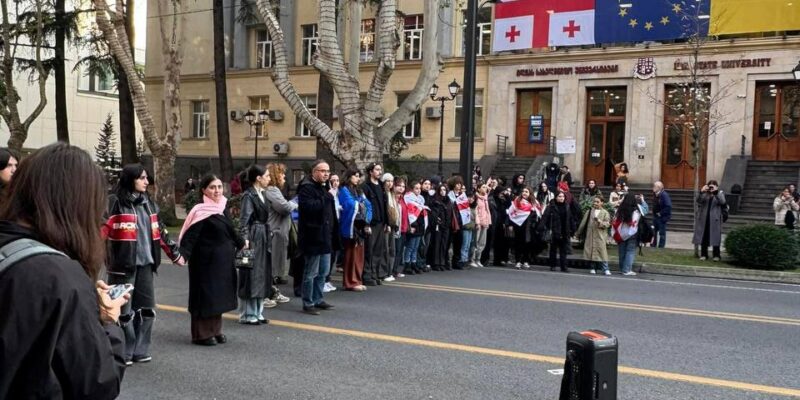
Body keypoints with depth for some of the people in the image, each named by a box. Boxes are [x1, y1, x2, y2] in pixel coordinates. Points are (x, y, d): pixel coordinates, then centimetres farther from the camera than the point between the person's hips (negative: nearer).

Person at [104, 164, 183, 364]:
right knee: (123, 310, 0)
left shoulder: (148, 203, 13)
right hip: (123, 264, -7)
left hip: (145, 263, 7)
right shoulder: (115, 203, -9)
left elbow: (160, 231, 20)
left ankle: (140, 350, 23)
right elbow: (101, 229, -20)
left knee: (146, 307, 11)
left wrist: (175, 253, 23)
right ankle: (122, 353, 13)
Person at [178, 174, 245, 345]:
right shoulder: (201, 211, -16)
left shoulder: (222, 208, 7)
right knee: (205, 296, 1)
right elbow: (190, 235, -23)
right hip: (206, 260, -7)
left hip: (223, 260, 8)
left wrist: (241, 242, 36)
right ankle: (201, 334, 12)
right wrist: (182, 254, -37)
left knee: (219, 295, 14)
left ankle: (215, 330, 25)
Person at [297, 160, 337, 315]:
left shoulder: (324, 187, 18)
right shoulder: (306, 188, -12)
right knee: (311, 272, -2)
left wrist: (333, 230, 17)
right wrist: (327, 197, -20)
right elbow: (309, 206, -29)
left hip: (325, 236, 9)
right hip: (313, 237, -9)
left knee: (323, 272, 16)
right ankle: (308, 303, 7)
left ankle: (318, 299, 27)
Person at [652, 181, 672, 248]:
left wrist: (661, 213, -19)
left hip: (662, 217, -8)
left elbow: (668, 206, -26)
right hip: (656, 216, 8)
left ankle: (661, 246, 9)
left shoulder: (664, 195, -20)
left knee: (662, 232, 1)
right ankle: (653, 245, 27)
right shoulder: (655, 194, 5)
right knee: (654, 231, 15)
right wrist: (654, 213, 9)